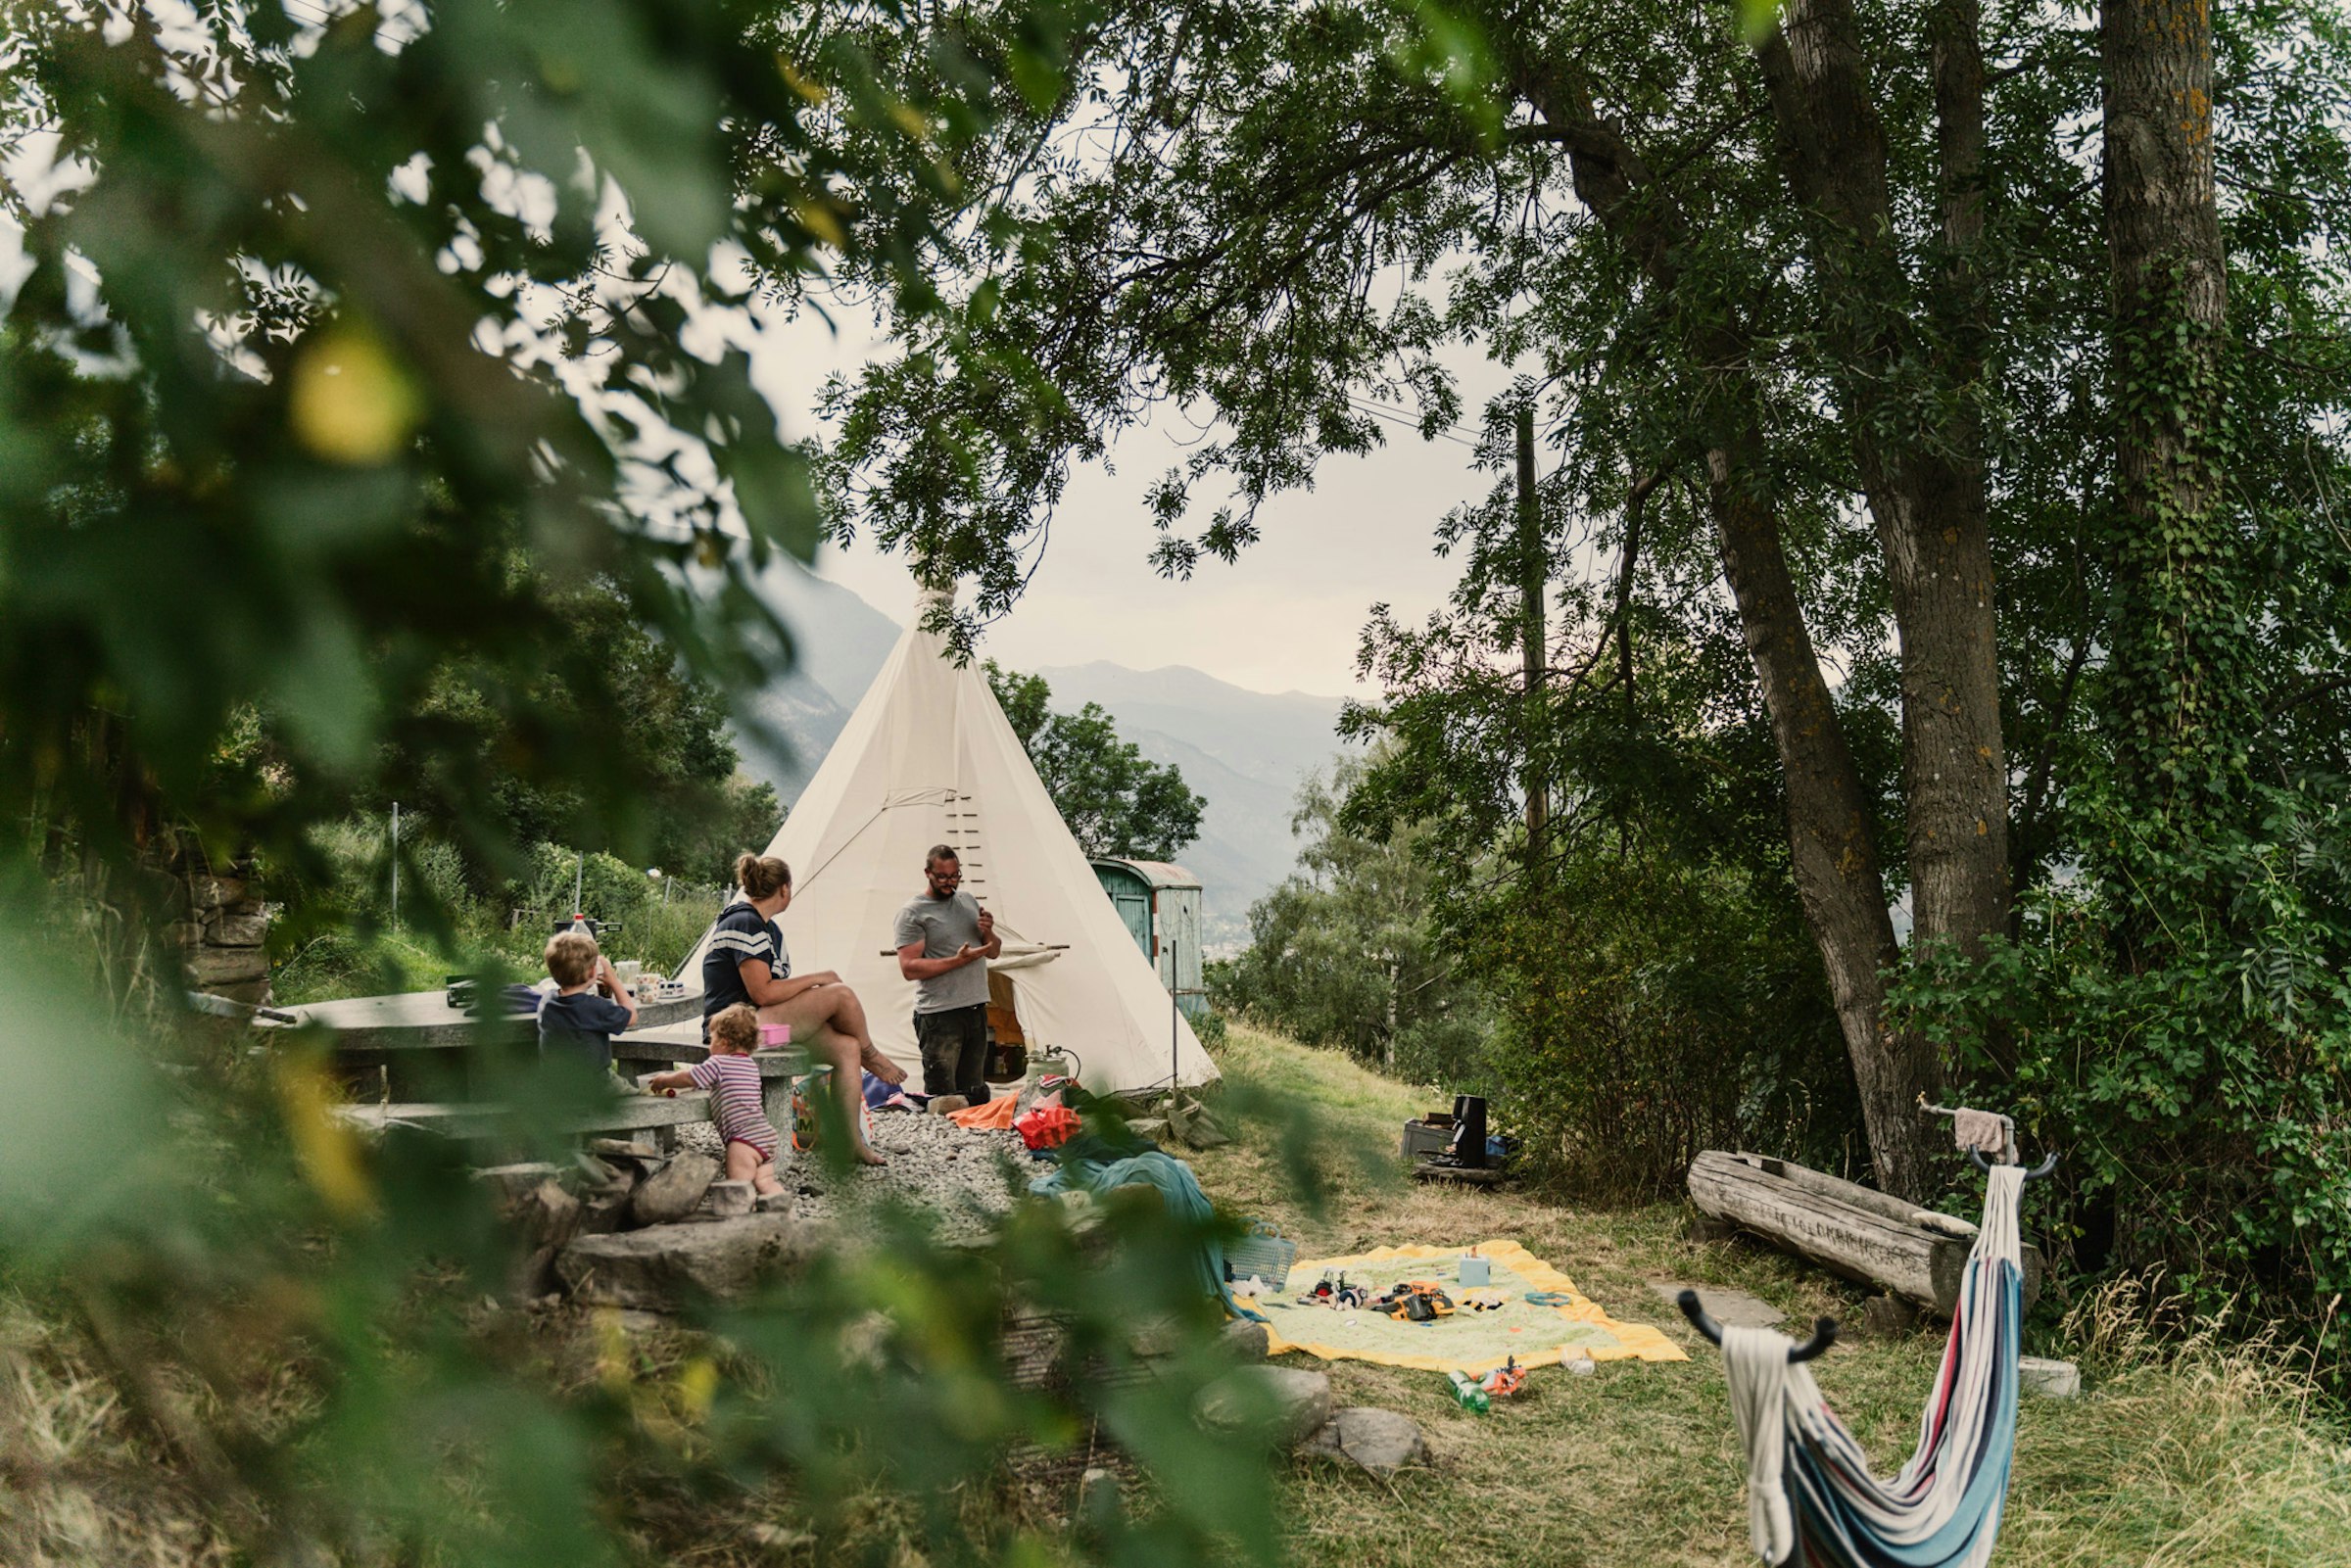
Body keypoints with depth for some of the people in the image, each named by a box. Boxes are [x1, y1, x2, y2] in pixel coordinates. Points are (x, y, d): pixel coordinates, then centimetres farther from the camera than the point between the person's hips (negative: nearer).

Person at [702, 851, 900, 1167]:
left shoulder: (768, 927, 19)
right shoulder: (745, 924, -14)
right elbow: (762, 992, -22)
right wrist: (817, 978, -12)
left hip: (762, 1023, 10)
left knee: (847, 1047, -7)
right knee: (841, 994, -18)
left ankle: (854, 1141, -6)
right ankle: (872, 1056, 9)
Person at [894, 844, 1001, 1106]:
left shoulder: (968, 900, 15)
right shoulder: (912, 914, -6)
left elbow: (994, 952, 20)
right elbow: (909, 968, -16)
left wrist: (988, 933, -3)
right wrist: (958, 961, -21)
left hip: (976, 1009, 7)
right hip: (940, 1016, -7)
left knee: (976, 1095, 11)